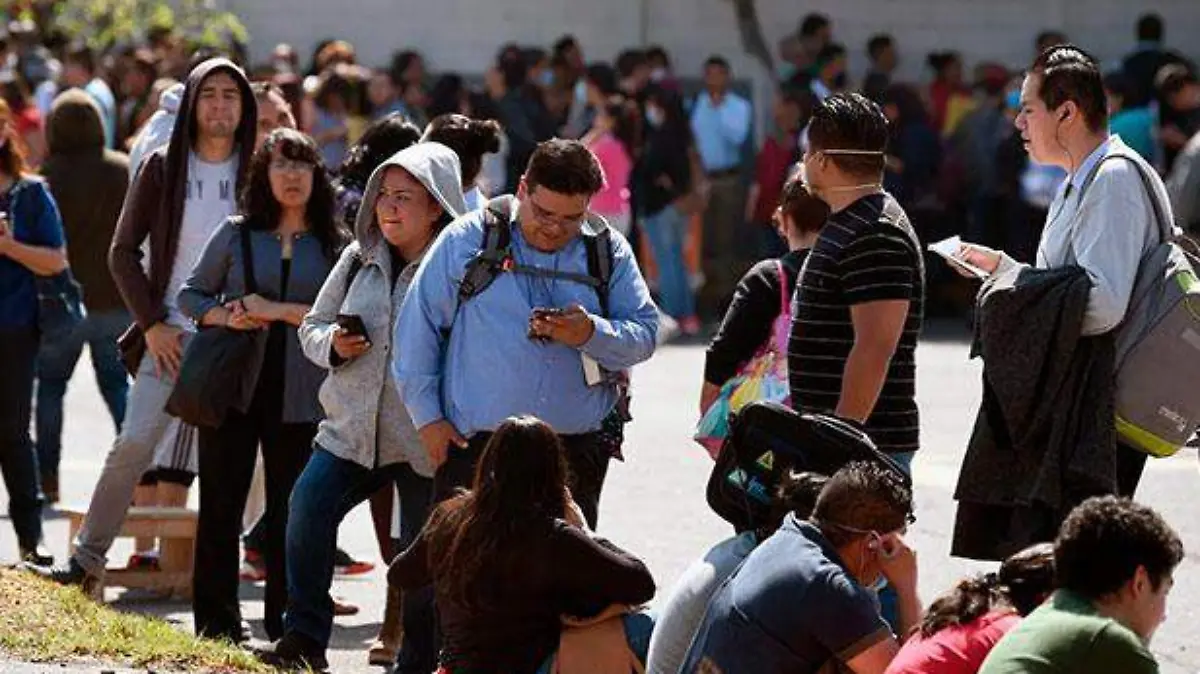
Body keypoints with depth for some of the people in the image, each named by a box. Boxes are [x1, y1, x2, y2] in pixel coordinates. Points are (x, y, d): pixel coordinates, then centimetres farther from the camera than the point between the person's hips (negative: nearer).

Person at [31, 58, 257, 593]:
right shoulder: (162, 168, 3)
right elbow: (123, 251, 4)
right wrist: (152, 324, -4)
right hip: (172, 337, -1)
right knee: (134, 443, -10)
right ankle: (86, 559, -4)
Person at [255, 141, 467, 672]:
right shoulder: (360, 258, 9)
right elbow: (313, 325, 18)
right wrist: (332, 344, -4)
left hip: (424, 441, -4)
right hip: (351, 429, 4)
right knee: (307, 511, -14)